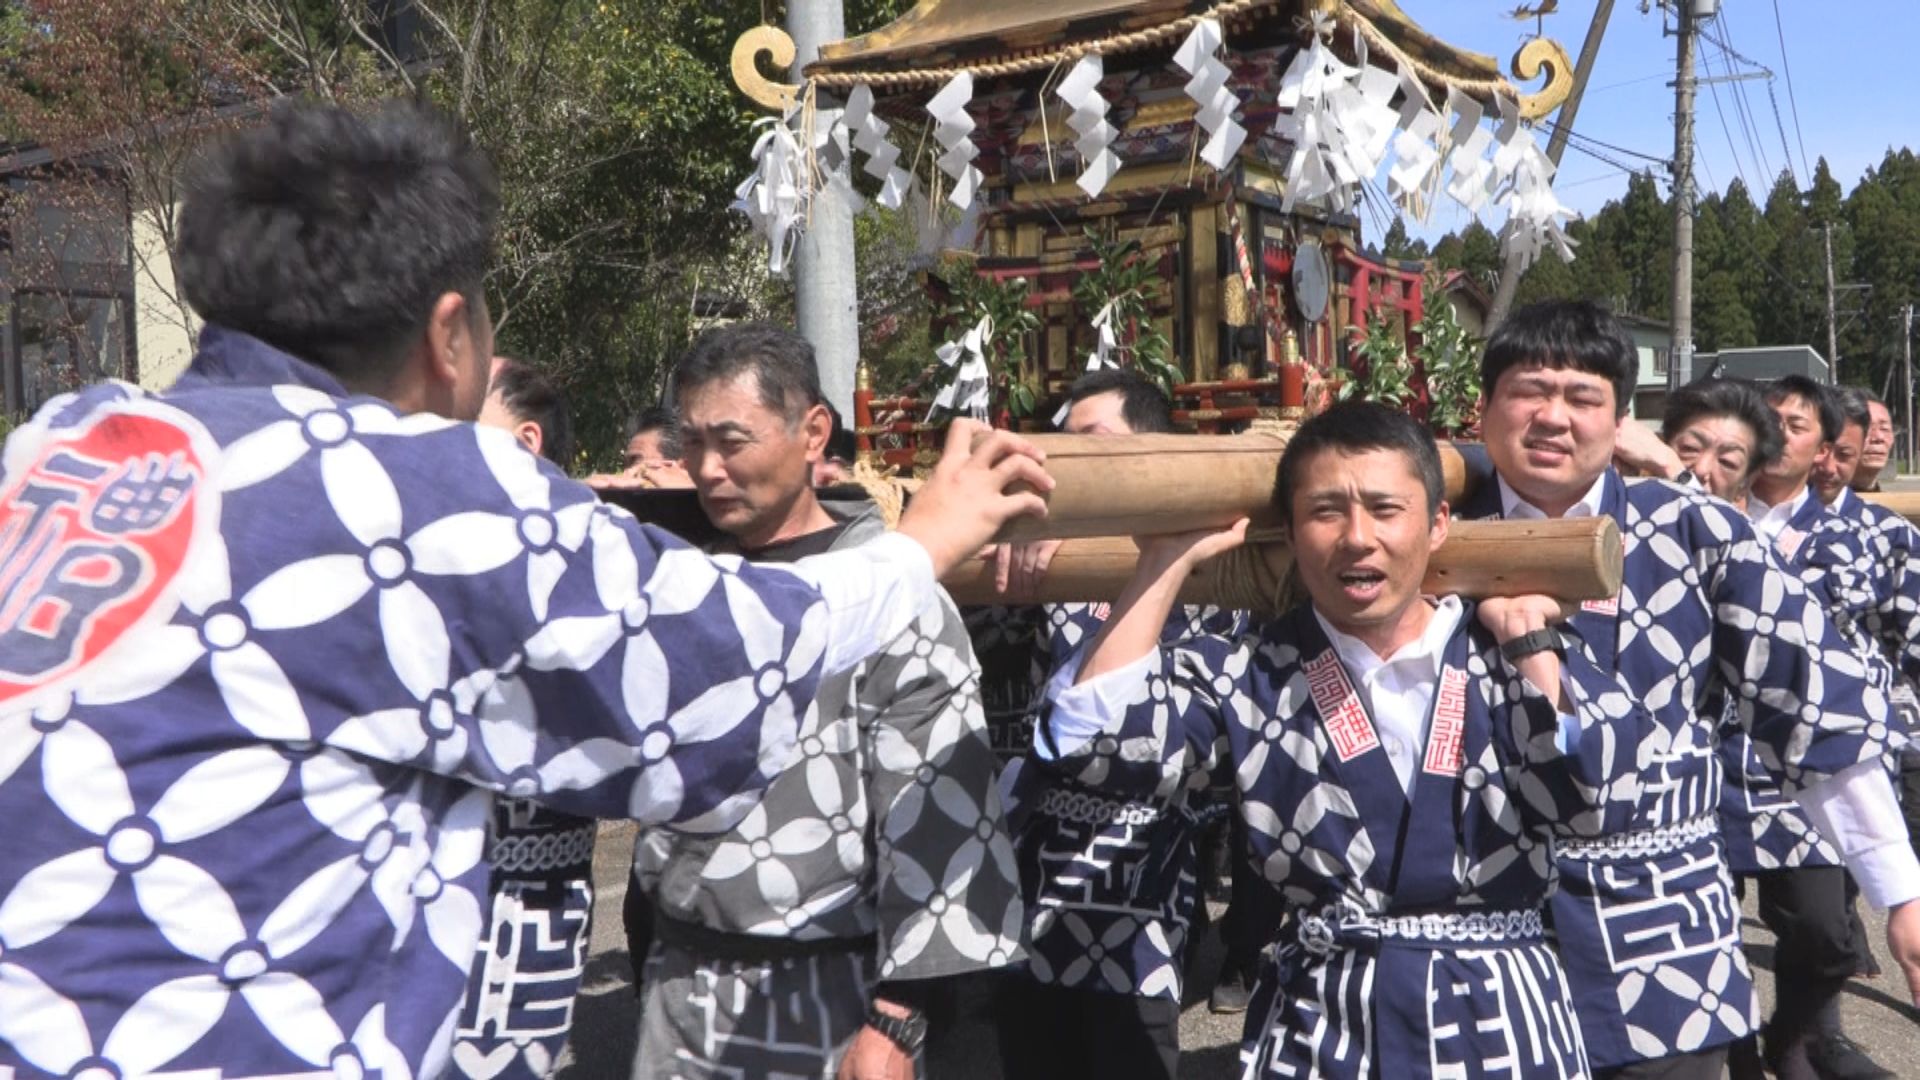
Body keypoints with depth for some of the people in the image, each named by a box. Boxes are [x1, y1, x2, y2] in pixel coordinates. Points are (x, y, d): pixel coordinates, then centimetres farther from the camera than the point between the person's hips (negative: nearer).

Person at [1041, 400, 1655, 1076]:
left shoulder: (1512, 659, -1)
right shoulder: (1252, 675, -3)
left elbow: (1584, 797, -15)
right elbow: (1092, 736, -15)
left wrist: (1526, 635, -10)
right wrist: (1169, 559, -11)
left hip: (1499, 1015, 0)